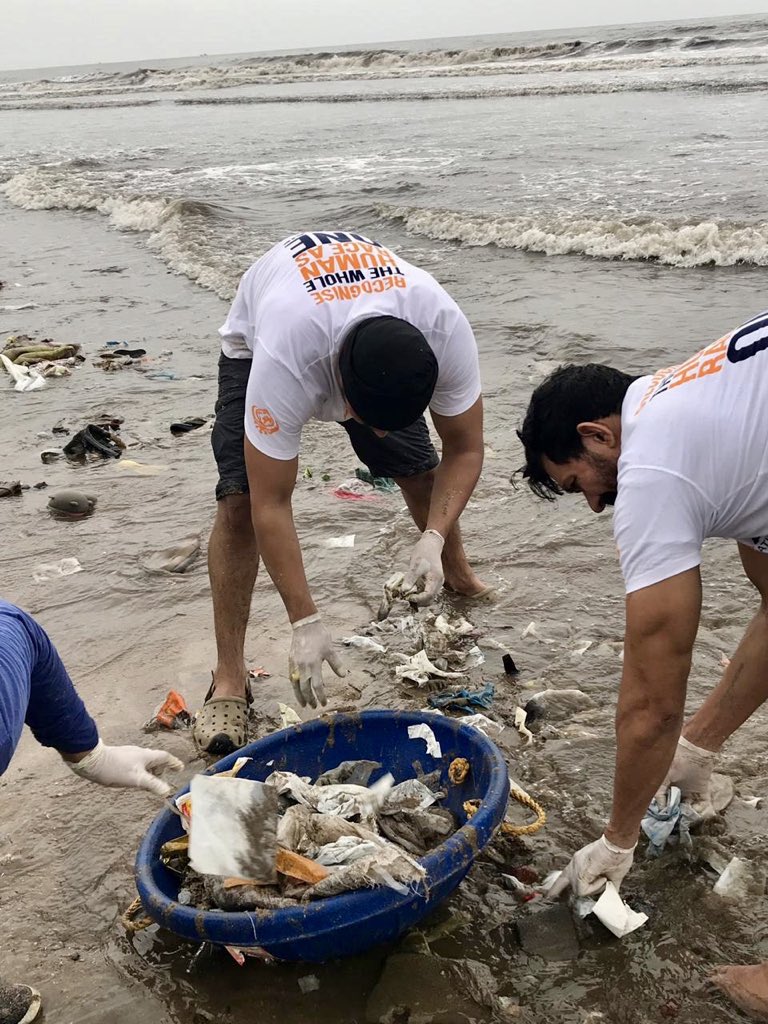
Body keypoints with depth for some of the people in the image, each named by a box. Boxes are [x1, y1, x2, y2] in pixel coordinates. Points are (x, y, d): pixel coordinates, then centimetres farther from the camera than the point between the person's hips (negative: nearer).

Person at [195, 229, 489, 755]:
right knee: (240, 500, -18)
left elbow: (464, 449, -22)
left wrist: (434, 537, -38)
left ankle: (459, 577, 32)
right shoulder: (284, 362, -47)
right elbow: (270, 506, -38)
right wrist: (306, 623, -39)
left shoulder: (447, 331, -38)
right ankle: (229, 681, -9)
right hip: (257, 341, -3)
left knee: (420, 469, -1)